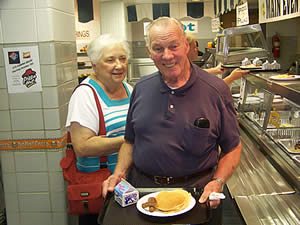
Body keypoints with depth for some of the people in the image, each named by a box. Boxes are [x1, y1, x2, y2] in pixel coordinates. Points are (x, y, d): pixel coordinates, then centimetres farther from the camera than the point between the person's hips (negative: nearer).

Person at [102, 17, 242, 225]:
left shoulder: (216, 90, -10)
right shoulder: (141, 89, 1)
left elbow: (232, 148, -4)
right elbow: (130, 141, 10)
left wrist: (218, 182, -17)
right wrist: (119, 173, -3)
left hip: (197, 192, -2)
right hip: (143, 186, 3)